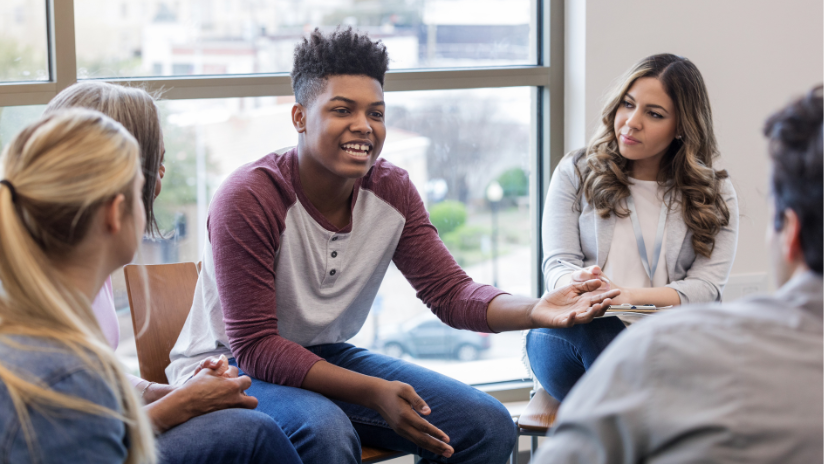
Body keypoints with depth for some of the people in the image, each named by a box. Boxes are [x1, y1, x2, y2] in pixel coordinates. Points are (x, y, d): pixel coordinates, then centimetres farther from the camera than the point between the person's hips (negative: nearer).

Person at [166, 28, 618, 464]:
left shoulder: (391, 191, -4)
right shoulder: (247, 200, -22)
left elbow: (451, 292, -6)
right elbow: (255, 346, -23)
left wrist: (535, 310, -28)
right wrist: (374, 392, -34)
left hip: (326, 357, 7)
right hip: (231, 368, -6)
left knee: (490, 426, -6)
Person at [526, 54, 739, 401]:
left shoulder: (715, 193, 13)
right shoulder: (576, 173, 15)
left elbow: (707, 286, 1)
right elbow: (557, 264, 7)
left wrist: (630, 295, -18)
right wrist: (577, 284, -21)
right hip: (574, 331, 1)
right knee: (593, 327, -39)